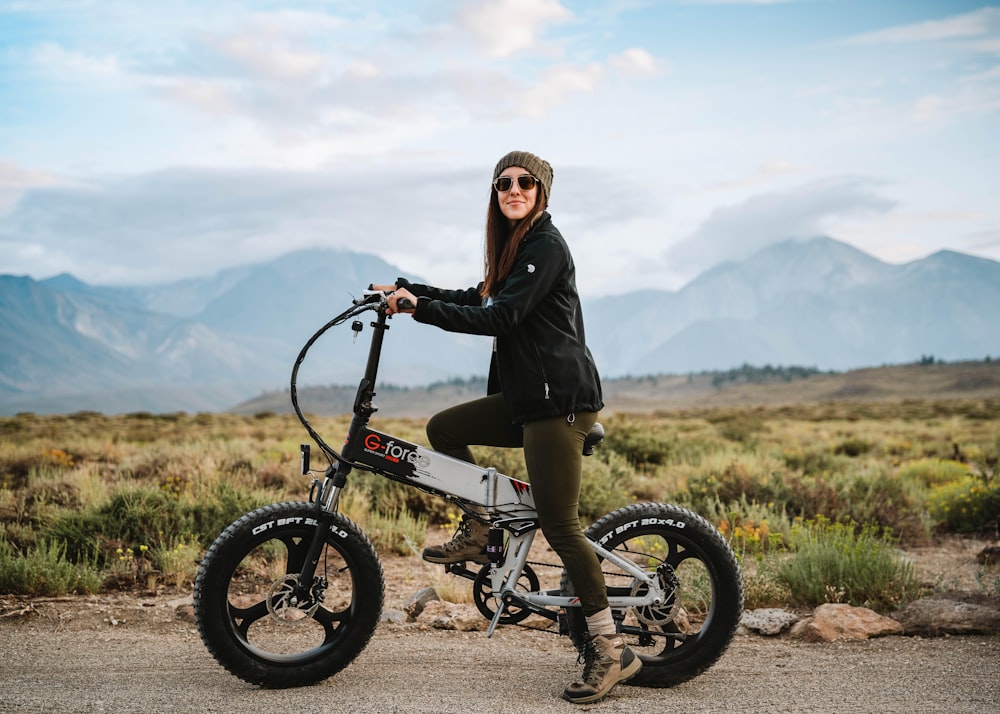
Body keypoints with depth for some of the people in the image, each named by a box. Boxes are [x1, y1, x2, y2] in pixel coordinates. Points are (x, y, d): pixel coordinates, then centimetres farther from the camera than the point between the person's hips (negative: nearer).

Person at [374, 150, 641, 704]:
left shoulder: (546, 246, -12)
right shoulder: (514, 246, 19)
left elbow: (497, 317, -20)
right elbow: (476, 301, 23)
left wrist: (419, 308, -19)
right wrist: (406, 288, 16)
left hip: (559, 400, -10)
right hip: (525, 396, 10)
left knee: (559, 525, -8)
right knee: (444, 429, 11)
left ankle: (610, 650, 0)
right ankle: (479, 533, 21)